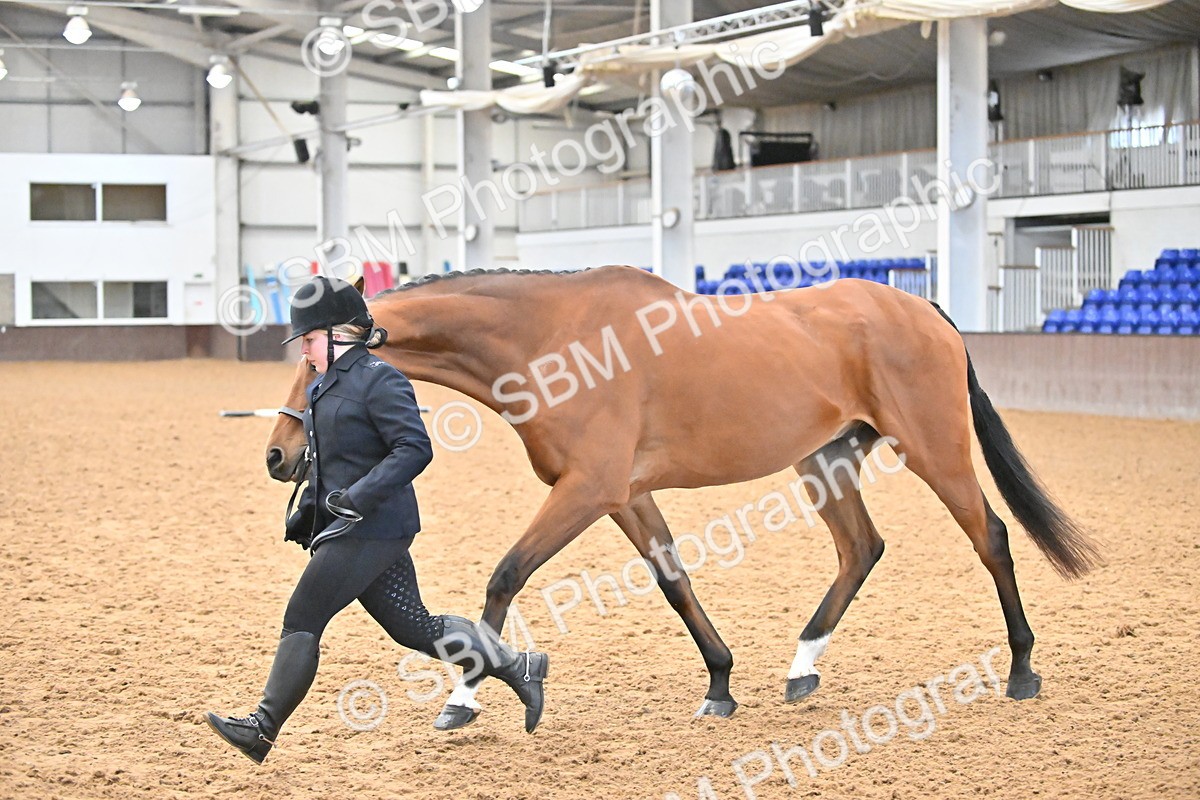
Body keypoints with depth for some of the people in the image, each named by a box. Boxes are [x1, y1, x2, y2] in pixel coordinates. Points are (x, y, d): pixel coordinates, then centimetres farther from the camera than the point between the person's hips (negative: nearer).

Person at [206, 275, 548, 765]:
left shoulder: (378, 380, -13)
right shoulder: (322, 388, 16)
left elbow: (415, 448, -21)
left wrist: (356, 498, -28)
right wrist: (306, 512, 14)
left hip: (372, 530, -10)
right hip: (347, 530, 10)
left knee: (301, 620, -10)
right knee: (412, 627, 13)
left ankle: (263, 728, -7)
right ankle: (516, 668, 23)